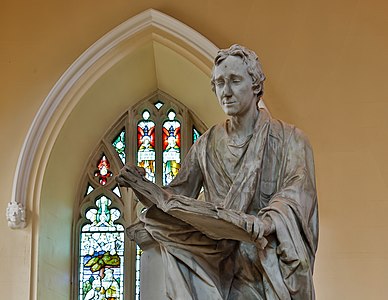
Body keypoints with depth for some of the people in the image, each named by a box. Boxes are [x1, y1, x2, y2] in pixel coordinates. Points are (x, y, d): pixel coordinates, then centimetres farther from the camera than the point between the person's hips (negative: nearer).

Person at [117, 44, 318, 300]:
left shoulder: (289, 139, 0)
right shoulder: (207, 145, 11)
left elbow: (297, 191, -15)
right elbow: (177, 196, 8)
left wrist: (268, 221, -35)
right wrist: (142, 185, -11)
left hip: (273, 266, -2)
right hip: (221, 267, 3)